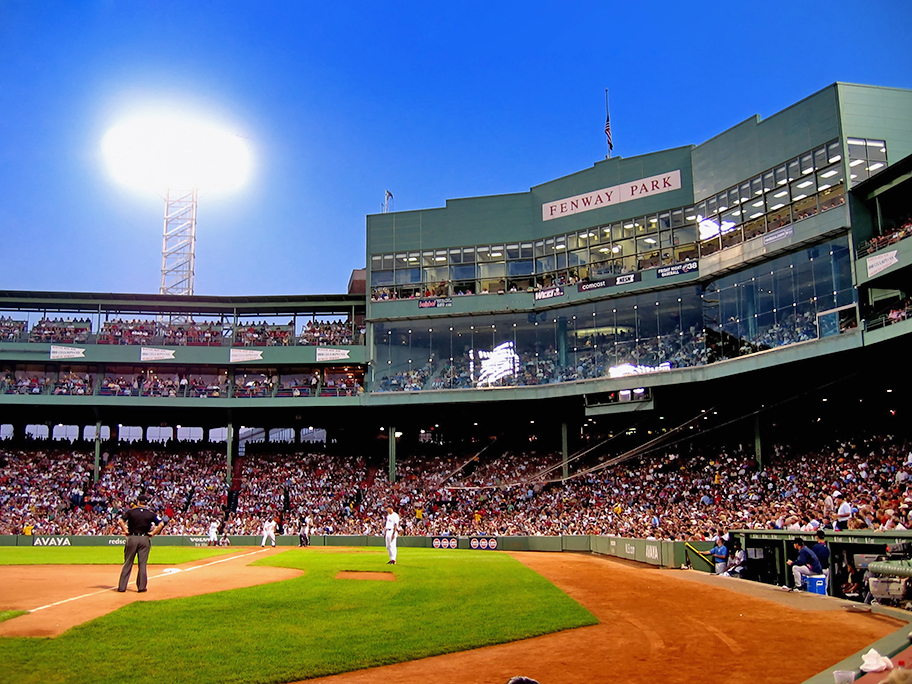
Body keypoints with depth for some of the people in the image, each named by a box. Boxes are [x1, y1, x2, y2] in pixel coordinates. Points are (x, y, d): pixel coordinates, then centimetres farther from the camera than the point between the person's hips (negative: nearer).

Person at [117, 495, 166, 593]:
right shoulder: (151, 513, 2)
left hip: (132, 538, 0)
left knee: (127, 563, 7)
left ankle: (122, 586, 9)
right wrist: (153, 533, 0)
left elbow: (120, 521, -8)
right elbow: (161, 523, -8)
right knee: (142, 564, 5)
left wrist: (125, 531, 2)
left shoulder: (131, 511, 2)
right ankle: (141, 587, 5)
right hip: (145, 539, 0)